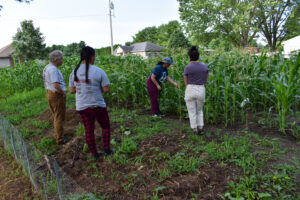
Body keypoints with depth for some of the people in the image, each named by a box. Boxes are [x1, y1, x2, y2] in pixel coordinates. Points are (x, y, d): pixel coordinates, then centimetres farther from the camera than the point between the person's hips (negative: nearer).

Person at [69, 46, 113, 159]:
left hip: (81, 107, 4)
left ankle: (95, 154, 26)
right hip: (98, 106, -4)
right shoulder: (98, 71, -15)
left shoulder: (74, 72, -1)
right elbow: (106, 89, -14)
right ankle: (107, 150, 20)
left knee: (89, 131, 16)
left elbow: (72, 90, 3)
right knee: (106, 127, 19)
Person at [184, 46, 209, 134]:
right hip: (201, 90, 3)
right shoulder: (204, 66, 0)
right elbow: (206, 80, 10)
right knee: (199, 111, 21)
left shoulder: (187, 68, -10)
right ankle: (200, 128, 14)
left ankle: (195, 129, 18)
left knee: (192, 112, 12)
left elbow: (186, 82, -1)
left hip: (190, 90, -3)